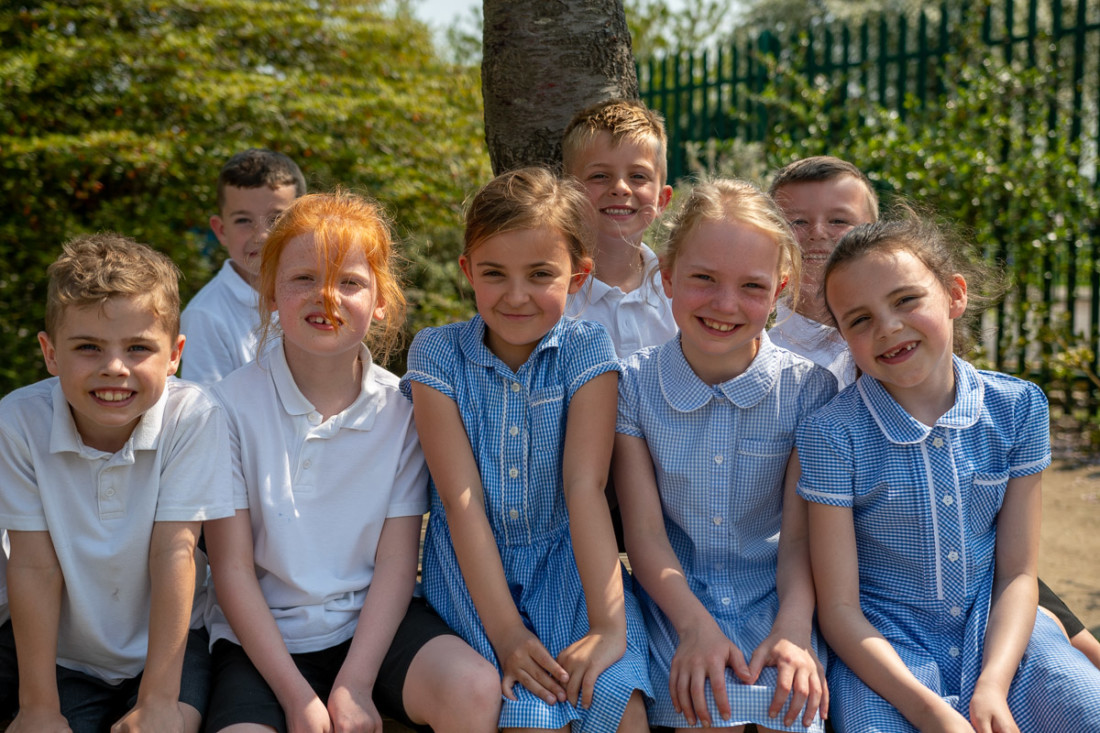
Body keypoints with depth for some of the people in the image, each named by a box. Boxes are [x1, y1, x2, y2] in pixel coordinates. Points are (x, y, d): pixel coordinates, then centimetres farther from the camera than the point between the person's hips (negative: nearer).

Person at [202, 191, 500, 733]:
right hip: (264, 635, -1)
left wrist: (353, 685, -15)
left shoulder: (401, 409, -2)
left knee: (475, 688, -24)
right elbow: (232, 569, -7)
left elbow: (396, 564, -4)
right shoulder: (233, 403, -7)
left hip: (372, 620, 1)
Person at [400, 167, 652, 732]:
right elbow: (462, 500, -12)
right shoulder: (438, 354, -6)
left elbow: (584, 486, -14)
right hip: (475, 568, -1)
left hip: (567, 559, 1)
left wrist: (608, 623, -22)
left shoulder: (586, 350, -5)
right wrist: (504, 630, -20)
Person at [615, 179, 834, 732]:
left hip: (773, 597, 1)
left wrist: (794, 628, -22)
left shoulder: (807, 389, -3)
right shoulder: (633, 384, -4)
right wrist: (695, 625, -21)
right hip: (676, 599, -1)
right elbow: (645, 531, -7)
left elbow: (800, 534, -5)